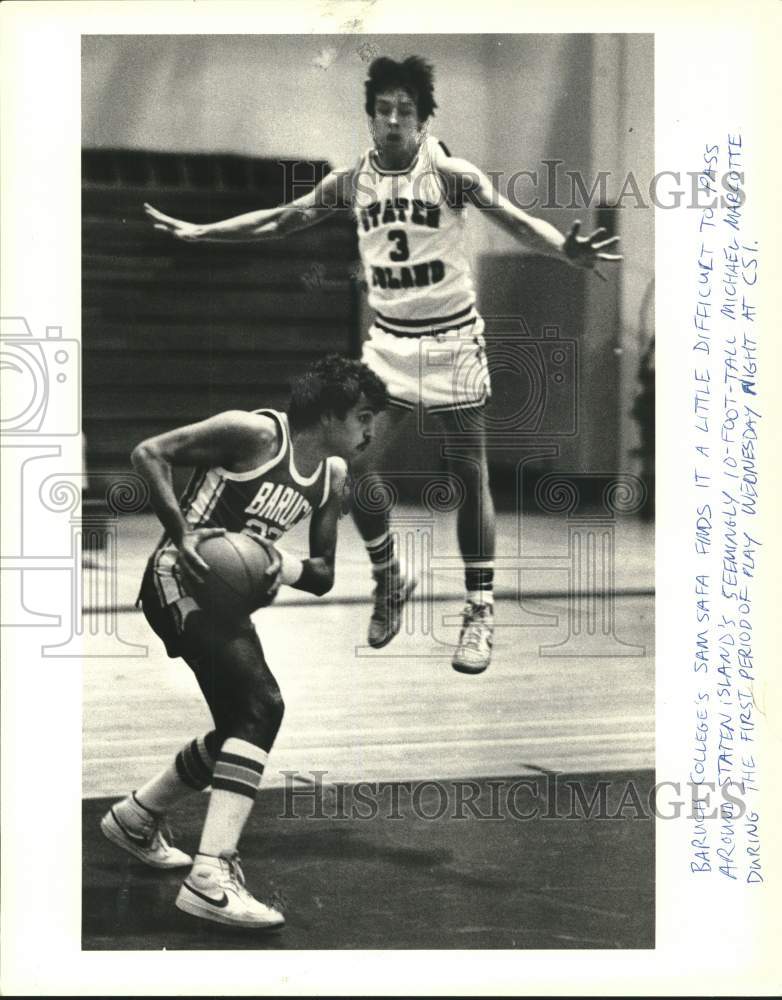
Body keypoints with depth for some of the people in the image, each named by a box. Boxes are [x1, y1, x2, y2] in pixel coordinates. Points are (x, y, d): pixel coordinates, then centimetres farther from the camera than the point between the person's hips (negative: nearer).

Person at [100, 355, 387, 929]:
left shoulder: (333, 476, 8)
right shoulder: (254, 434, -15)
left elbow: (324, 576, 12)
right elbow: (149, 453, -15)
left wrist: (284, 566, -11)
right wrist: (183, 534, -24)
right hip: (181, 580, -10)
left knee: (242, 726, 18)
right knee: (262, 705, -25)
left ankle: (135, 819, 42)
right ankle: (211, 877, -29)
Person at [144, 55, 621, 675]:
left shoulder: (452, 175, -13)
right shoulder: (351, 183, -1)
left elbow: (516, 220, -25)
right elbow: (280, 220, 10)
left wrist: (566, 251, -45)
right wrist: (200, 232, 8)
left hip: (452, 339, -4)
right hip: (389, 342, 4)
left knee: (470, 476, -1)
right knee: (358, 463, -2)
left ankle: (481, 613, 7)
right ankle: (390, 582, 21)